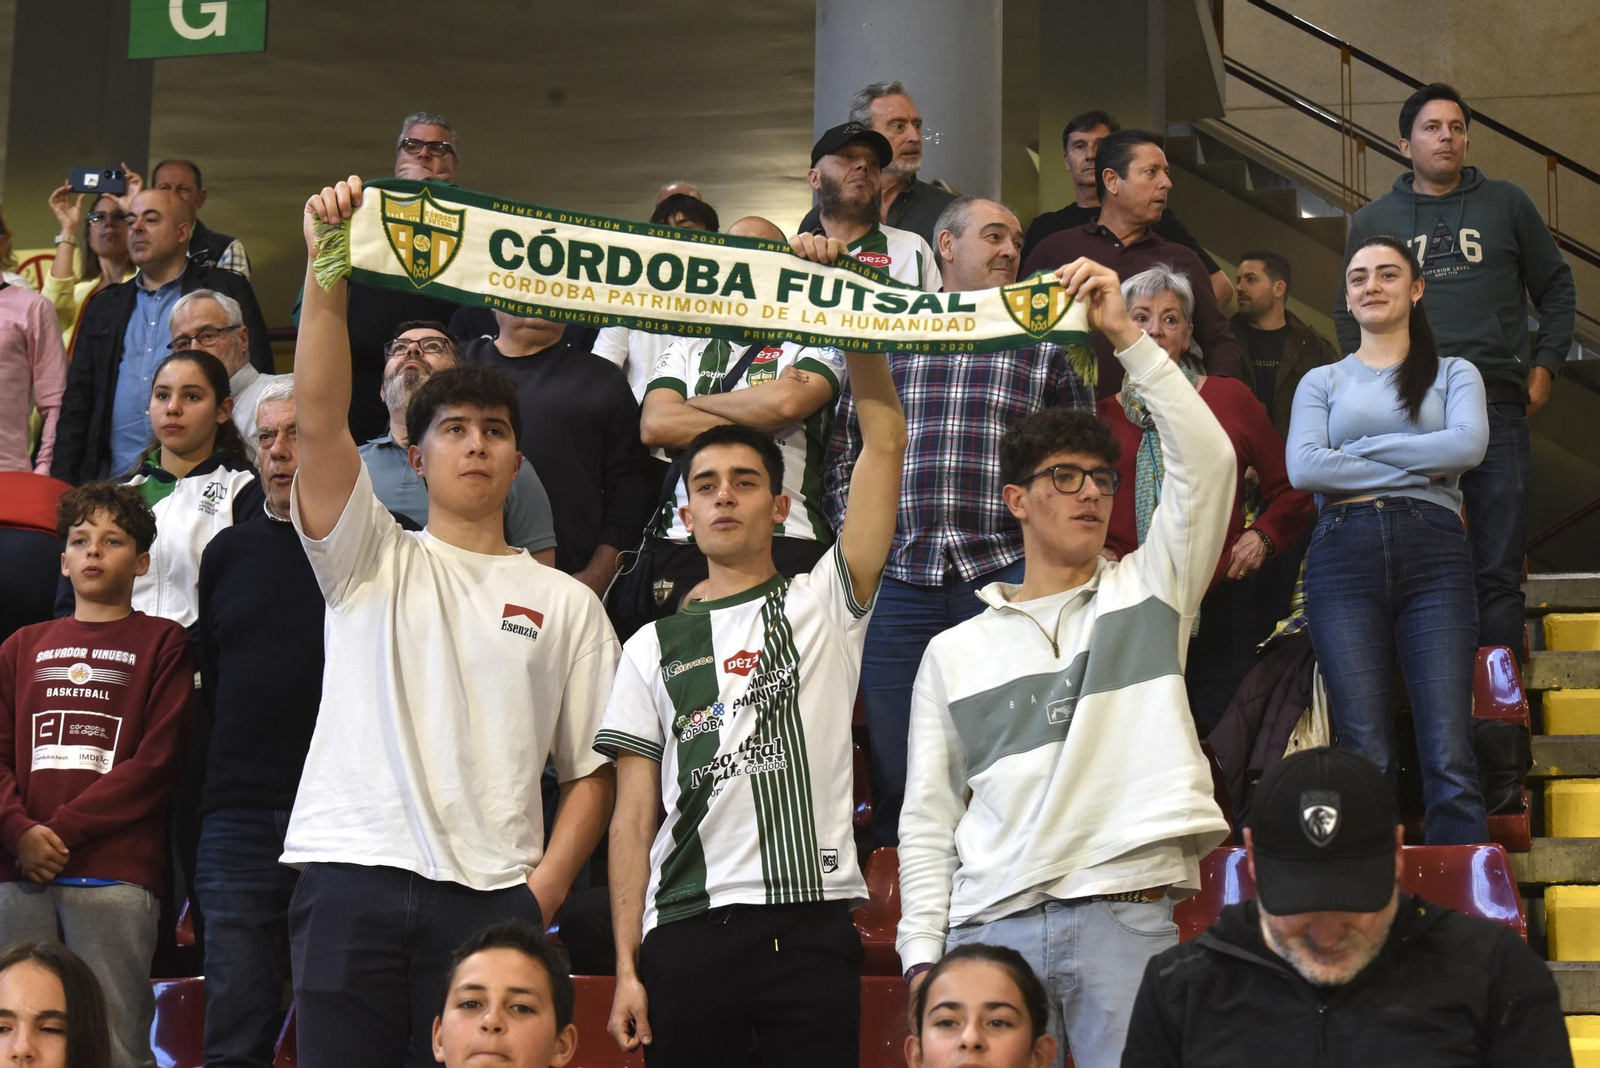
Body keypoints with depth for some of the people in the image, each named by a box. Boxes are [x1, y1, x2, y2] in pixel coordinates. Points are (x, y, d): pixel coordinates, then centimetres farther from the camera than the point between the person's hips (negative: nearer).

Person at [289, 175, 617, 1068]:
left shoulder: (566, 602, 13)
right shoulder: (370, 559, 11)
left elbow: (594, 769, 9)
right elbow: (321, 420, -5)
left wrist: (541, 895, -4)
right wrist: (326, 275, -16)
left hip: (488, 898, 0)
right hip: (352, 876, 0)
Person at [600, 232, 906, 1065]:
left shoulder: (824, 603, 10)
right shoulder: (654, 647, 14)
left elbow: (885, 440, 0)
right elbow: (633, 815, 9)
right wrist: (627, 966, 0)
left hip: (812, 923, -1)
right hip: (688, 926, 1)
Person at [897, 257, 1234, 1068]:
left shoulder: (1148, 591, 13)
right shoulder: (954, 651, 16)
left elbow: (1206, 460, -2)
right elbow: (928, 819, 13)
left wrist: (1125, 334, -5)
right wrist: (923, 955, 3)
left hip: (1126, 916, -1)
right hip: (991, 925, 2)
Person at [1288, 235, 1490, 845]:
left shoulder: (1454, 375, 19)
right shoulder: (1322, 381, 20)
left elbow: (1468, 445, -2)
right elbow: (1303, 468, 1)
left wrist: (1363, 449, -1)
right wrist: (1419, 467, -1)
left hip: (1433, 550, 0)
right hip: (1345, 552, 1)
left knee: (1450, 760, -13)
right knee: (1365, 760, -9)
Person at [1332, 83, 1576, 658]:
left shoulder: (1505, 203, 12)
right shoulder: (1373, 221, 13)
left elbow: (1556, 286, 17)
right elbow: (1348, 312, 20)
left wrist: (1546, 364, 6)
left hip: (1499, 407, 0)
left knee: (1499, 568, -1)